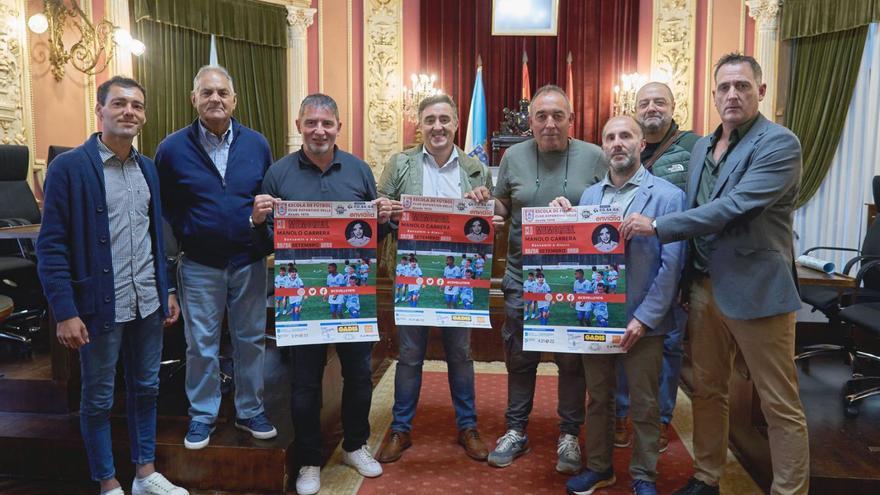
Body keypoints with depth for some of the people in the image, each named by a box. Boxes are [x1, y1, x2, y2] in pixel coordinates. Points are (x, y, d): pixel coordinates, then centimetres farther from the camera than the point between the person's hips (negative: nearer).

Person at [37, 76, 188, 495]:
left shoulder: (148, 168, 7)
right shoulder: (69, 167, -10)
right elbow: (51, 245, -11)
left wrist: (167, 290, 12)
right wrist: (65, 311, -16)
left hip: (148, 302, 5)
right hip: (100, 304, -5)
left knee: (146, 388, 16)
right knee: (98, 397, 11)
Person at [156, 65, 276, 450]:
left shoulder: (257, 144, 1)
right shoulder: (172, 148, -3)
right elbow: (163, 208, 3)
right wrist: (184, 239, -5)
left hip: (249, 262, 2)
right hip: (199, 265, -1)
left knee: (251, 339, 11)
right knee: (201, 344, 9)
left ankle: (250, 411, 28)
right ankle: (202, 415, 26)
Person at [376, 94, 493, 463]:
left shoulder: (476, 170, 3)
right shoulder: (400, 165, 0)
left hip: (459, 276, 1)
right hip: (412, 276, -1)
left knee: (460, 353, 13)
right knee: (409, 355, 9)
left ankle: (467, 426, 29)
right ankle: (401, 428, 25)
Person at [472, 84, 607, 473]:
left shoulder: (593, 157, -2)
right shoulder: (514, 156, 3)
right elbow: (502, 204, 12)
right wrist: (491, 210, -10)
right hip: (522, 277, 2)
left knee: (572, 361, 10)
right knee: (519, 358, 12)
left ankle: (569, 435, 28)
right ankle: (516, 431, 30)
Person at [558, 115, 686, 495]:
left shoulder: (668, 196, -7)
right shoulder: (589, 195, 8)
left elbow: (671, 264, -12)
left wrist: (643, 318, -16)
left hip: (642, 320, -4)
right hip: (595, 316, 4)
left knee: (644, 404, 10)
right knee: (598, 398, 16)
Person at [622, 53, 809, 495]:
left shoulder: (780, 144, -10)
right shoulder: (702, 147, 13)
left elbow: (734, 207, -22)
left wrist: (657, 226, -18)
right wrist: (687, 279, 11)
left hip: (756, 290, -7)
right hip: (705, 287, 7)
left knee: (780, 405, 4)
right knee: (708, 391, 16)